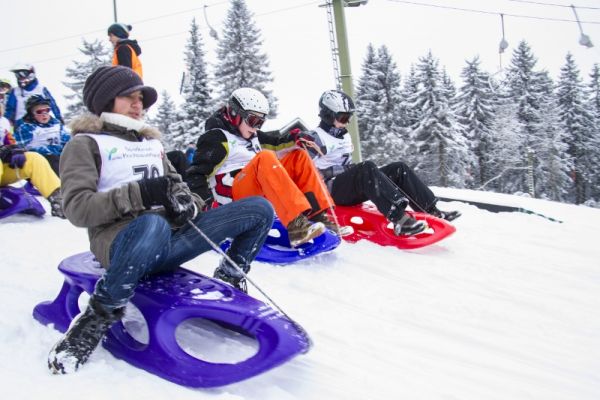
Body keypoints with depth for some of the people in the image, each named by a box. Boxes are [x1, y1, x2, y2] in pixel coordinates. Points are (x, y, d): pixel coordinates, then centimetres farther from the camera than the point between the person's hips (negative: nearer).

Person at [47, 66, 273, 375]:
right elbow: (77, 208, -7)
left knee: (260, 209, -5)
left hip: (171, 238, 6)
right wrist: (139, 194, -21)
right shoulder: (85, 144, 6)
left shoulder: (151, 141, 26)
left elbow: (174, 184, 23)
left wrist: (184, 201, -4)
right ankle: (101, 313, -21)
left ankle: (229, 279, 14)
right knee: (153, 224, -45)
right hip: (121, 239, -6)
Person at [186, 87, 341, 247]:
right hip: (234, 196, -8)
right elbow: (197, 173, -12)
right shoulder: (216, 138, -4)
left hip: (261, 192, 8)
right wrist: (203, 201, -28)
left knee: (299, 156, 1)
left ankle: (319, 214, -14)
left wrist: (296, 139, -6)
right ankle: (295, 226, -49)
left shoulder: (253, 136, 22)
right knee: (265, 158, -33)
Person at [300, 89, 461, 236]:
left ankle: (432, 211, -17)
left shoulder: (344, 136, 22)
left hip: (350, 184, 9)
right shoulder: (315, 138, -5)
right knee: (367, 168, -37)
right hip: (332, 189, -9)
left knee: (399, 168, -5)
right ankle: (399, 219, -53)